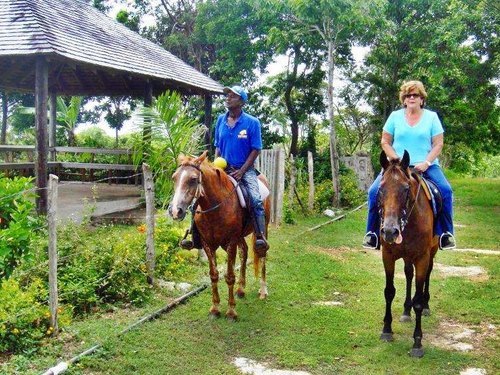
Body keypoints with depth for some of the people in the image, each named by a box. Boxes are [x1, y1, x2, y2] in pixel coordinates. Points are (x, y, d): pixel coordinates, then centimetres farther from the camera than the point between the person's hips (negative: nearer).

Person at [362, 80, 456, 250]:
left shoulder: (431, 117, 6)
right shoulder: (395, 116, 7)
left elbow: (438, 144, 2)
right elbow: (385, 142, 7)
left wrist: (426, 163, -14)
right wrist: (397, 160, -8)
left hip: (426, 165, -1)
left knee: (445, 190, -25)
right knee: (374, 191, -20)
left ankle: (445, 233, -11)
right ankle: (372, 232, -6)